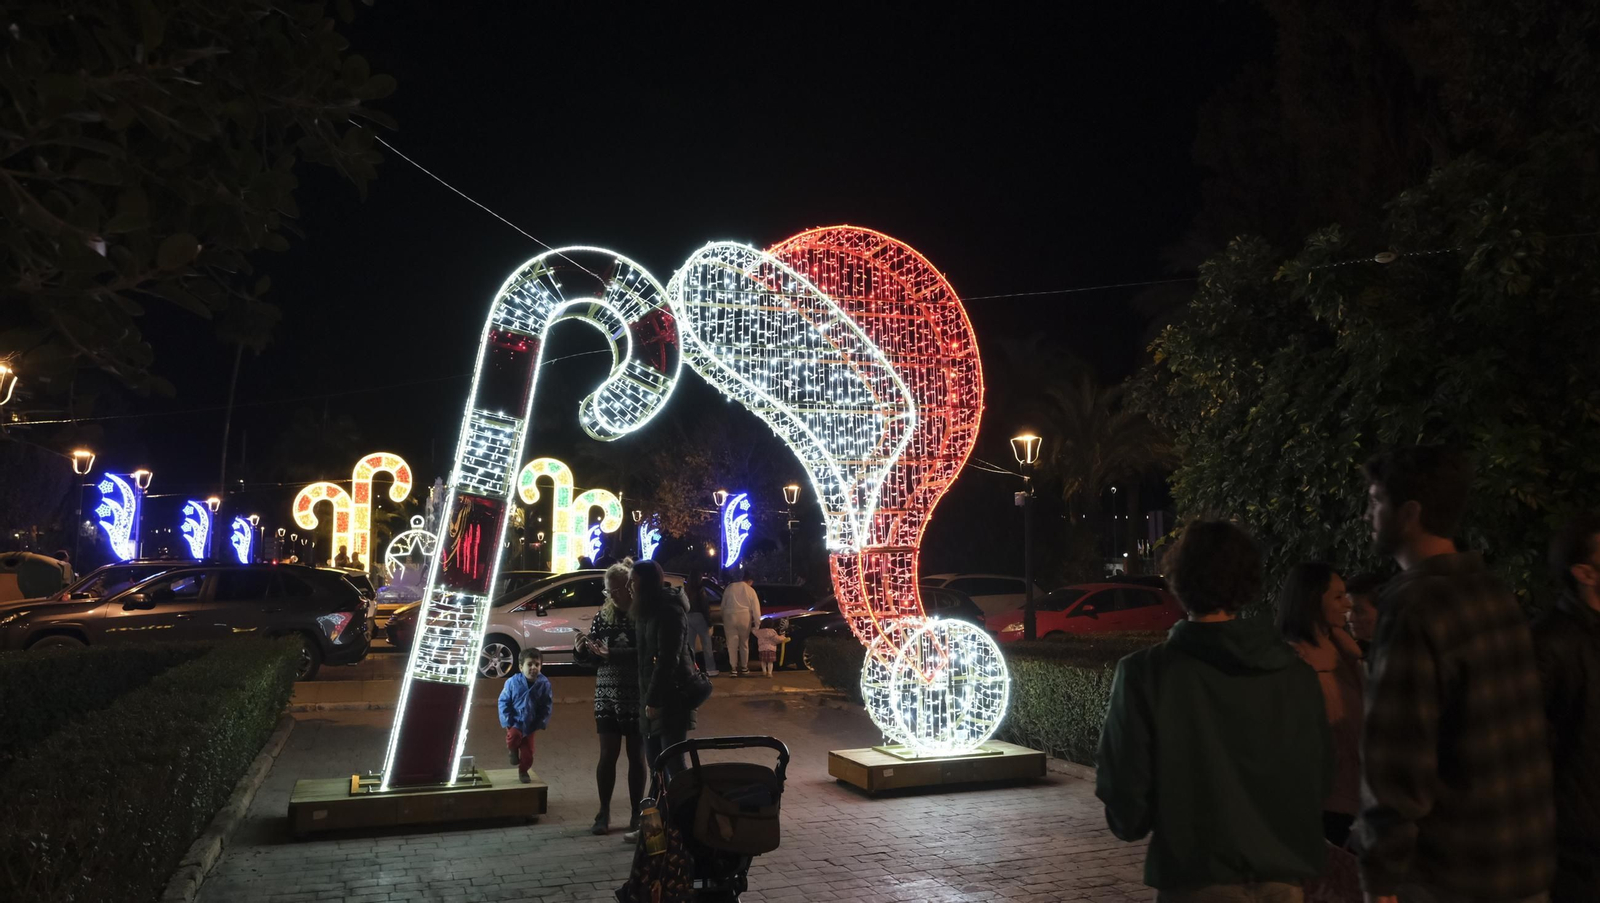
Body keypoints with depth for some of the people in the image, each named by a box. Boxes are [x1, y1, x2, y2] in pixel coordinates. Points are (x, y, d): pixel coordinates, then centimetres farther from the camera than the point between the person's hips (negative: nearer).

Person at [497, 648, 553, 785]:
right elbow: (503, 702, -8)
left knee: (528, 754, 8)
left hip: (530, 725, 2)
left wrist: (542, 723, -5)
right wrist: (507, 721, -12)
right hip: (515, 722, -2)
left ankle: (523, 772, 38)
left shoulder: (544, 683, -12)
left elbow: (547, 706, -1)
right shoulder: (512, 682, -17)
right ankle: (513, 751, 3)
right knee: (513, 736, -32)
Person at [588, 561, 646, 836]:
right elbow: (591, 657, 6)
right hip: (607, 695, 3)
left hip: (638, 696, -2)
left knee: (637, 756, 7)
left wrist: (610, 654, -17)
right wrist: (585, 650, -15)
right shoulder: (603, 615, 3)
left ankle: (636, 813, 19)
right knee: (608, 754, 4)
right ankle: (604, 813, 17)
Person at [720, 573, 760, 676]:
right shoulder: (750, 590, 1)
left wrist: (723, 617, 13)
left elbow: (723, 604, 7)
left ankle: (734, 668, 0)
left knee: (732, 644, 3)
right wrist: (758, 623, 4)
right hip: (744, 618, 0)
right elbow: (756, 608, 0)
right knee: (744, 643, 15)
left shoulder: (730, 587, 5)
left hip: (729, 617, 0)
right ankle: (744, 667, 21)